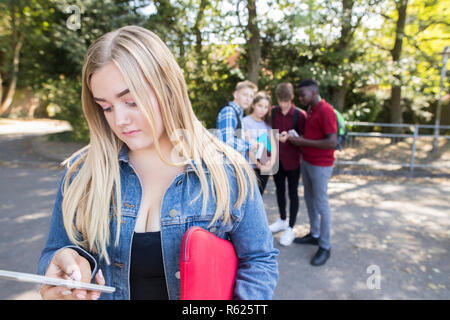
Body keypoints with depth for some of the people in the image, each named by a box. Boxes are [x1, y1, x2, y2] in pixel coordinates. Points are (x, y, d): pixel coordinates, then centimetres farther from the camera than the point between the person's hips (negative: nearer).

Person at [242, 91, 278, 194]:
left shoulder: (267, 123, 12)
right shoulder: (246, 121, -5)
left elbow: (273, 144, 6)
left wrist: (272, 162, -10)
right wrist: (258, 165, -17)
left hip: (265, 168, 5)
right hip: (251, 167, -5)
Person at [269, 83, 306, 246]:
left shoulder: (300, 114, -12)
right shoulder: (273, 112, 1)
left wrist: (288, 137, -24)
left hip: (292, 160, -4)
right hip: (277, 158, 5)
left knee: (292, 193, 7)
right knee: (279, 190, 18)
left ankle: (290, 228, 20)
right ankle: (282, 220, 39)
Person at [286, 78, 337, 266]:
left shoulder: (326, 111, -17)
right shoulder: (311, 110, 12)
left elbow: (332, 142, -23)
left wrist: (304, 142, -20)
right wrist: (298, 140, 2)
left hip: (320, 165, -9)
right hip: (307, 162, 9)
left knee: (321, 204, -1)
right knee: (310, 199, 17)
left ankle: (325, 247, 12)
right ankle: (314, 234, 32)